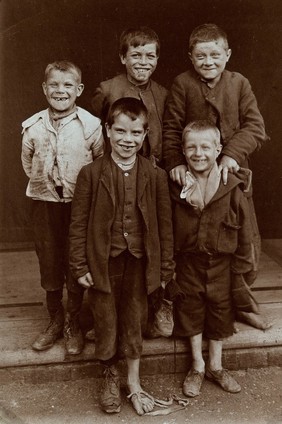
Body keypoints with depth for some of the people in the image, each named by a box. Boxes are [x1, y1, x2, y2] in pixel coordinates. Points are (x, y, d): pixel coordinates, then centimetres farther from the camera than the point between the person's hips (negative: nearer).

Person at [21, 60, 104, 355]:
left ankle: (73, 323, 27)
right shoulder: (33, 127, -1)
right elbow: (28, 163, 12)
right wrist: (45, 182, 5)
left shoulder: (90, 125, -9)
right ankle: (55, 320, 32)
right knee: (48, 262, 11)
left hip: (79, 202, -2)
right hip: (44, 201, 3)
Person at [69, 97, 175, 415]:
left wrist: (166, 267, 2)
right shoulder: (91, 174, -8)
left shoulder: (156, 176, -4)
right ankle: (110, 379, 38)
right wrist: (80, 267, -5)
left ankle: (133, 383, 36)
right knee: (106, 323, 13)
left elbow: (164, 223, 1)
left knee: (135, 322, 16)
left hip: (139, 262, 1)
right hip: (103, 262, -1)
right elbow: (78, 224, -5)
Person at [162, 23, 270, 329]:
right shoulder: (182, 84, -2)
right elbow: (171, 128, -5)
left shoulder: (239, 84, 3)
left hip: (232, 174, 2)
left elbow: (255, 126, -6)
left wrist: (233, 154, -22)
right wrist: (174, 163, -19)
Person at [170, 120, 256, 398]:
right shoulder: (175, 189, -8)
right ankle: (197, 367, 31)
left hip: (221, 264, 0)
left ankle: (215, 365, 35)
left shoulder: (232, 190, -12)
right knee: (190, 310, 11)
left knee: (220, 310, 13)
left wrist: (242, 269, -3)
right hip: (188, 263, 1)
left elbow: (244, 233, -5)